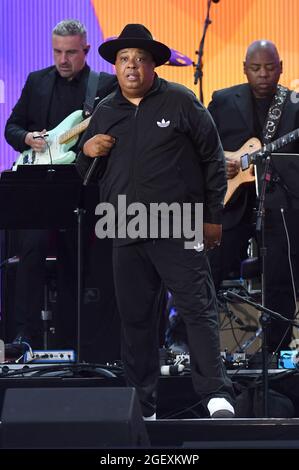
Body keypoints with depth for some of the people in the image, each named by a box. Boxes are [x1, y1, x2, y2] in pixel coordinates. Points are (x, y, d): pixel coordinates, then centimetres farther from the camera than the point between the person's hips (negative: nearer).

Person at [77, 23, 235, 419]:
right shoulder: (104, 113, 15)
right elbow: (88, 174, 22)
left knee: (199, 309, -10)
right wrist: (87, 151, -1)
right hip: (127, 236, 5)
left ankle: (217, 394, -12)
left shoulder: (180, 102, 2)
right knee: (135, 319, 7)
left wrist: (214, 216, 0)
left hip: (179, 230, -5)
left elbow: (213, 159, 3)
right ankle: (141, 408, 14)